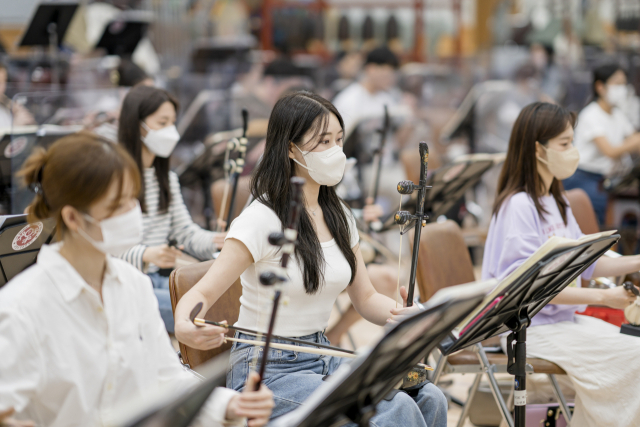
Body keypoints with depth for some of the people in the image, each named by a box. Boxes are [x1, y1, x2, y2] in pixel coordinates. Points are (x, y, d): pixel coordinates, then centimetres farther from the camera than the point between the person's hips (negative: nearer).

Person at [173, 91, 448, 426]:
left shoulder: (338, 216, 8)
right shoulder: (262, 219, -15)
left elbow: (366, 299, 13)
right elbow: (202, 293, -18)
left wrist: (403, 311, -10)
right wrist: (185, 328, -42)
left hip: (323, 360, 7)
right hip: (265, 371, -7)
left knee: (429, 399, -17)